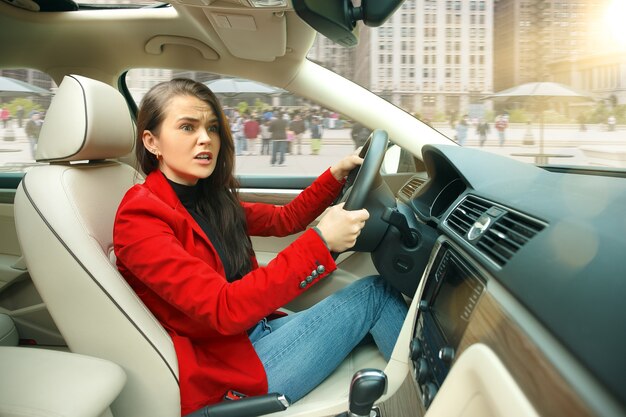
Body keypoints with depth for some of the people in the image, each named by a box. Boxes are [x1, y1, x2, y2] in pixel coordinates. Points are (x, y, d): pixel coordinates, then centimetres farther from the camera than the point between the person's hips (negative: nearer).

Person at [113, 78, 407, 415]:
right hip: (225, 374, -8)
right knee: (374, 293, -5)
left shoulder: (210, 198, 6)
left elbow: (285, 219, 16)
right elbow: (224, 309, -30)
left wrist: (336, 174, 2)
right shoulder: (140, 218, -20)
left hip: (255, 331, 8)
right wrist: (320, 243, -34)